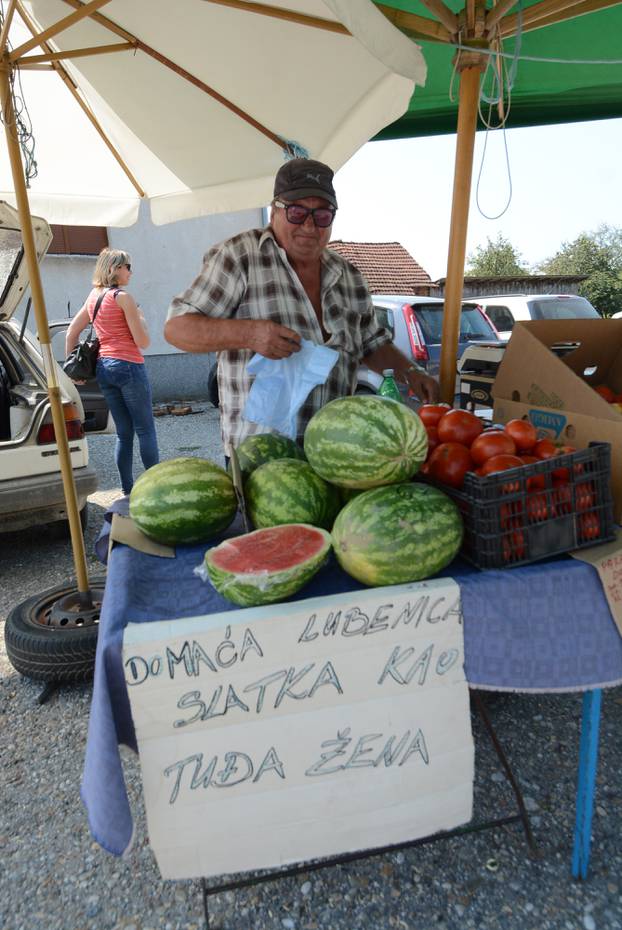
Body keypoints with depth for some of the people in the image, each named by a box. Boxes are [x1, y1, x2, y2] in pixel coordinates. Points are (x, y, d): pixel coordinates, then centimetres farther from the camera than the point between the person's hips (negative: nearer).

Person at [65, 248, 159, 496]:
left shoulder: (93, 297, 15)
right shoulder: (123, 297, -8)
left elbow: (71, 334, 17)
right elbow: (143, 341, -11)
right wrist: (140, 317, 6)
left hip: (103, 367, 7)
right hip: (128, 366, -7)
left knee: (124, 432, 11)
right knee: (146, 430, -1)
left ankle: (128, 489, 14)